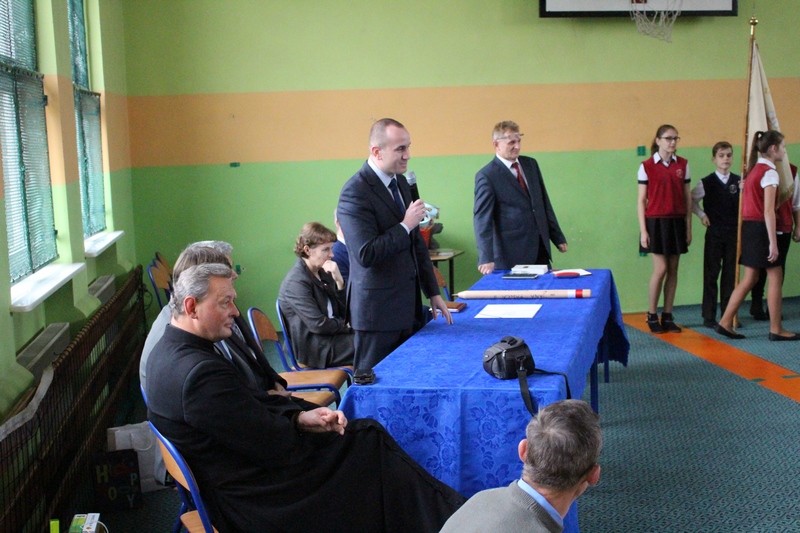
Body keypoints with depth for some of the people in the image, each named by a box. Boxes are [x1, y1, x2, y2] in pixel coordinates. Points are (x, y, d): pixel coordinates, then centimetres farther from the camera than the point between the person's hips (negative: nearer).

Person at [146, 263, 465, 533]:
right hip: (257, 506, -10)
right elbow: (278, 447, -25)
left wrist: (299, 416, -6)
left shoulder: (170, 352, 4)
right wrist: (302, 420, -5)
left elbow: (248, 402, 8)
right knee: (367, 442, -1)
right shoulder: (200, 373, -29)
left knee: (367, 433, 7)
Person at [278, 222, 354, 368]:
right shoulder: (296, 282, -14)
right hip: (314, 349, -8)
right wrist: (347, 325, -5)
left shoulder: (322, 274, 9)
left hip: (332, 337, 8)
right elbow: (318, 324, -20)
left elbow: (344, 312, 7)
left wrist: (339, 281, -7)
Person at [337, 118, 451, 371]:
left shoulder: (401, 183, 11)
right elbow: (365, 254, -23)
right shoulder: (355, 192, -16)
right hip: (379, 310, -8)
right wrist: (405, 225, -19)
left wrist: (433, 292, 16)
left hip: (409, 306, 8)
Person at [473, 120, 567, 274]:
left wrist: (558, 237, 16)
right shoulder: (486, 176, -9)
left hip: (541, 249, 6)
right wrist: (487, 257, -24)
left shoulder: (531, 164, 11)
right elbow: (482, 217, -15)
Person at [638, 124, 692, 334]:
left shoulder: (682, 165, 5)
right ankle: (652, 315, 8)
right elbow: (641, 200, -2)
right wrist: (643, 230, -7)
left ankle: (667, 316, 14)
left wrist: (688, 227, 6)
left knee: (673, 270, 6)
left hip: (677, 222, 4)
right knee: (660, 269, -7)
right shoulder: (647, 166, -4)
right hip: (656, 221, -4)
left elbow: (687, 197, 9)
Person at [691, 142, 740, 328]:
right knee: (711, 275, 2)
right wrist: (701, 214, -4)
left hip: (734, 232, 2)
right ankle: (709, 316, 8)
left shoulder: (739, 181, 3)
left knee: (731, 274, 8)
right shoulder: (707, 183, -2)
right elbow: (692, 200, 7)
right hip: (714, 233, -2)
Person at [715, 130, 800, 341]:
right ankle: (776, 330, 6)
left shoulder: (754, 170, 14)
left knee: (749, 279, 11)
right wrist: (773, 242, -19)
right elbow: (768, 211, -18)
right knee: (775, 277, 0)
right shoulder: (770, 173, -13)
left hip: (748, 227, 9)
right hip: (761, 228, -9)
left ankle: (725, 323, 9)